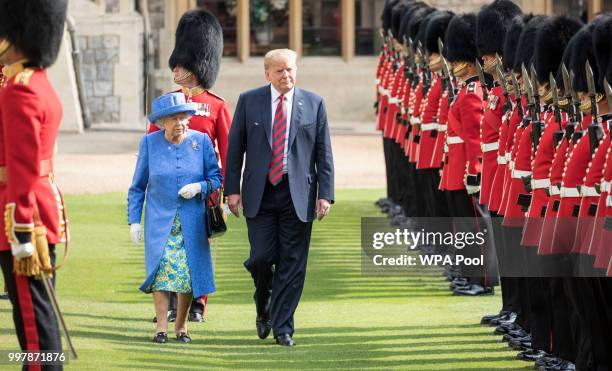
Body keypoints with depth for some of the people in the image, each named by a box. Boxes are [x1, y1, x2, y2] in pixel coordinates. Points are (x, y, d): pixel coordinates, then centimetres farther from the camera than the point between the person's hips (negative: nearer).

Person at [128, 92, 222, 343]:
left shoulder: (201, 141, 1)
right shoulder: (150, 143, 1)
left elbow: (216, 178, 7)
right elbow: (138, 186, 7)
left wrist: (200, 187, -14)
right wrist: (134, 220, 2)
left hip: (192, 221, 1)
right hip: (160, 219, -1)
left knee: (189, 272, -3)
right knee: (162, 268, -16)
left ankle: (181, 325, 12)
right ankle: (161, 326, -13)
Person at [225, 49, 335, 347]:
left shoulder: (314, 104, 4)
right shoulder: (249, 101, 4)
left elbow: (324, 153, 4)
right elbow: (235, 148, 6)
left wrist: (325, 193, -3)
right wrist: (232, 189, 0)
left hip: (298, 195, 0)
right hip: (260, 193, 0)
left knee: (292, 264, 0)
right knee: (262, 258, -6)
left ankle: (282, 327, 8)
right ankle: (264, 308, 23)